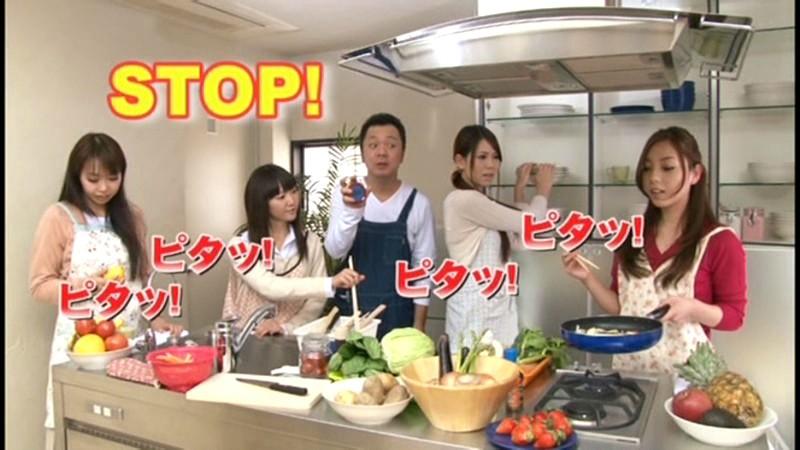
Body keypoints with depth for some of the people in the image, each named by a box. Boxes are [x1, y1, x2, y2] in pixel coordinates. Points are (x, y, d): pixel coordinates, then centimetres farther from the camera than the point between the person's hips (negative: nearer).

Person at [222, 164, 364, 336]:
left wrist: (287, 327, -18)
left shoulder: (311, 242, 2)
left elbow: (316, 300, -1)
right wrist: (331, 283, -31)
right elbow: (269, 287, -22)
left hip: (291, 337, 2)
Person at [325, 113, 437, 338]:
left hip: (398, 318, 0)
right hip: (350, 313, 1)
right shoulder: (344, 195, -4)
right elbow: (335, 251, -14)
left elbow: (423, 267, -2)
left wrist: (418, 327, -2)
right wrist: (352, 211, -32)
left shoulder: (418, 203, -6)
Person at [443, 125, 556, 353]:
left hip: (497, 305, 9)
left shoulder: (479, 201, 13)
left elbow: (518, 240, 14)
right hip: (476, 307, -9)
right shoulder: (463, 199, -16)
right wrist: (543, 189, 6)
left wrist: (520, 189, 13)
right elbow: (530, 223, -13)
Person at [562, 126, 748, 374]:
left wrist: (693, 309, -22)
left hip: (683, 371, -3)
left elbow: (734, 314, -4)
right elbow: (621, 307, 7)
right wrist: (588, 279, -7)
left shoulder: (719, 242, -8)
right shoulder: (632, 236, 4)